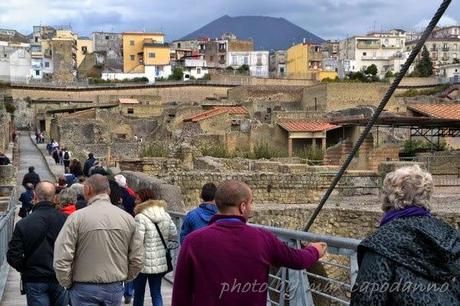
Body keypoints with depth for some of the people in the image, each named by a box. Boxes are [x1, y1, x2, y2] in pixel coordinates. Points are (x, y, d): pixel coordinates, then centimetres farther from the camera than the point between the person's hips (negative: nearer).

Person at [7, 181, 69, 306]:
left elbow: (13, 257, -10)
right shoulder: (65, 220, -11)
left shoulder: (23, 224, -11)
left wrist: (26, 270, 8)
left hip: (35, 281, -1)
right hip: (60, 279, 1)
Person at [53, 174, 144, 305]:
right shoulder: (127, 218, -1)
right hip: (115, 289, 3)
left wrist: (68, 284, 1)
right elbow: (137, 259, 2)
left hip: (85, 289, -3)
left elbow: (61, 259, -14)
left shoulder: (77, 217, -12)